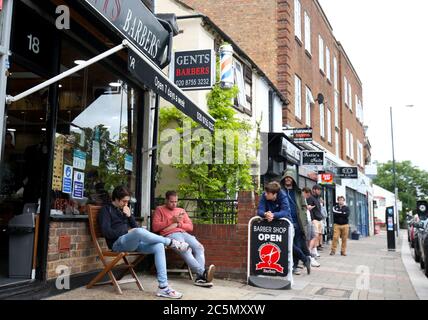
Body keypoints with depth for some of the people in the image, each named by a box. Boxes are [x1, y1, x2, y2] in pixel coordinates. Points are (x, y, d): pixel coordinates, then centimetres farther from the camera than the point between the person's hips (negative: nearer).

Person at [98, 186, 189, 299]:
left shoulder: (123, 210, 23)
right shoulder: (106, 210, 2)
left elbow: (135, 227, 18)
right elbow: (106, 232, -12)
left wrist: (129, 216, 1)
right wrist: (127, 232, -12)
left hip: (132, 242, 7)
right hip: (118, 243, -7)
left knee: (159, 246, -20)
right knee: (139, 231, -39)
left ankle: (163, 287, -27)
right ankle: (171, 242, -18)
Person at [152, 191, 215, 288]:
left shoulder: (181, 211, 28)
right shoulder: (160, 209, 16)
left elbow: (190, 227, 20)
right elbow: (155, 227, 2)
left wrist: (179, 223, 1)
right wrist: (172, 221, -3)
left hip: (184, 233, 5)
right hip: (170, 235, -5)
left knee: (199, 247, -26)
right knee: (186, 249, -34)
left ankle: (200, 277, -39)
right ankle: (203, 272, -46)